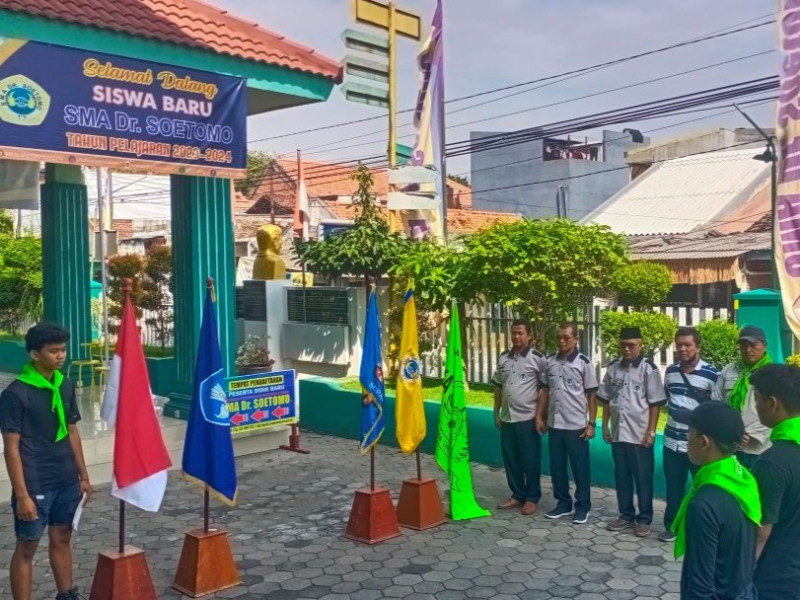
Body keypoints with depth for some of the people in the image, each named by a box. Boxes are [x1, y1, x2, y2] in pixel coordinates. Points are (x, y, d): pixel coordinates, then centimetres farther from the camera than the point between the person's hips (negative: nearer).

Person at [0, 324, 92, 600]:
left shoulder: (66, 386, 4)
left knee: (62, 538, 18)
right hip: (35, 485, -6)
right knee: (27, 547, 5)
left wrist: (83, 476, 12)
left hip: (67, 482, 6)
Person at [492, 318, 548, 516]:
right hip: (507, 418, 5)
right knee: (510, 459, 12)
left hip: (528, 418, -5)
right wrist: (496, 413, 10)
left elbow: (544, 388, -7)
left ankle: (532, 498, 16)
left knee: (530, 460, 4)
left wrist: (539, 415, -12)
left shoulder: (538, 358, -7)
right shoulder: (504, 358, 7)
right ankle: (517, 495, 25)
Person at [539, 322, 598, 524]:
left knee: (580, 468, 6)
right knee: (557, 467, 11)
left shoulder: (584, 363, -7)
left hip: (576, 425, -4)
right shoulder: (550, 361, 4)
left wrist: (591, 424, -8)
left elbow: (592, 396, -5)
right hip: (554, 424, 4)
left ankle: (583, 507, 18)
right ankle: (563, 504, 25)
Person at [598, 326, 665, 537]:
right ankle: (626, 515, 25)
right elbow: (606, 399, 12)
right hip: (618, 433, 5)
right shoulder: (613, 367, 5)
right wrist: (605, 425, 8)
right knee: (622, 477, 13)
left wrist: (651, 432, -11)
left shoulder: (648, 368, -8)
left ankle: (644, 519, 17)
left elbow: (655, 403, -8)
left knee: (643, 479, 6)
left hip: (640, 434, -4)